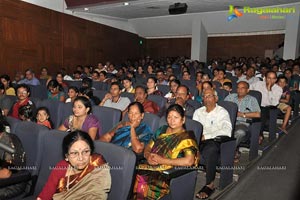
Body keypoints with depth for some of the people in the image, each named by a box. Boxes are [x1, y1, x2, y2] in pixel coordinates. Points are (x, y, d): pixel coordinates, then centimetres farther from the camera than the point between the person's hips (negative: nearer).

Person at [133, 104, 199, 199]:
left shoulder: (187, 137, -2)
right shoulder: (162, 130, 16)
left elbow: (189, 161, -16)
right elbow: (148, 148, 19)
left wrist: (162, 160, -13)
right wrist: (148, 156, -5)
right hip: (150, 166, 5)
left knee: (141, 186, -30)